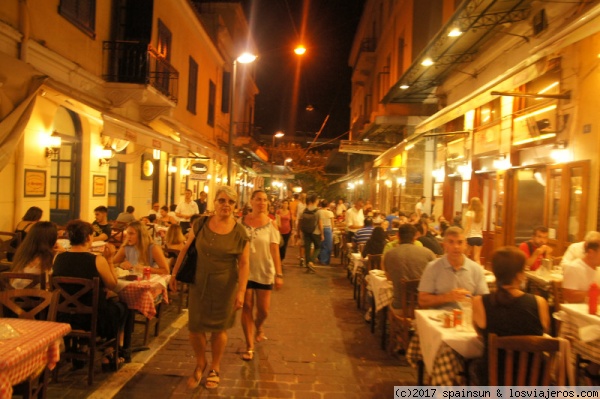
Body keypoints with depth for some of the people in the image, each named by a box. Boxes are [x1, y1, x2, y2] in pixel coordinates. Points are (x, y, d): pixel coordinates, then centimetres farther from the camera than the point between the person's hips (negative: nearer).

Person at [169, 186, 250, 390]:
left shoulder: (240, 233, -11)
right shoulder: (200, 224, -5)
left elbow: (244, 264, -10)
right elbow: (186, 249, 3)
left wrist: (241, 291, -17)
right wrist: (174, 274, 4)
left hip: (225, 285, -2)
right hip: (199, 282, 2)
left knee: (219, 327, 10)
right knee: (195, 327, 7)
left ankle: (215, 367, 34)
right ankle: (200, 363, 35)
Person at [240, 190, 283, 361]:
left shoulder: (270, 224, -4)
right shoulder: (242, 221, -3)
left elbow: (275, 250, -7)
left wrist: (279, 274, -10)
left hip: (264, 271, 0)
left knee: (263, 310, 6)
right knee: (247, 307, 2)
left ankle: (258, 327, 41)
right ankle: (249, 346, 15)